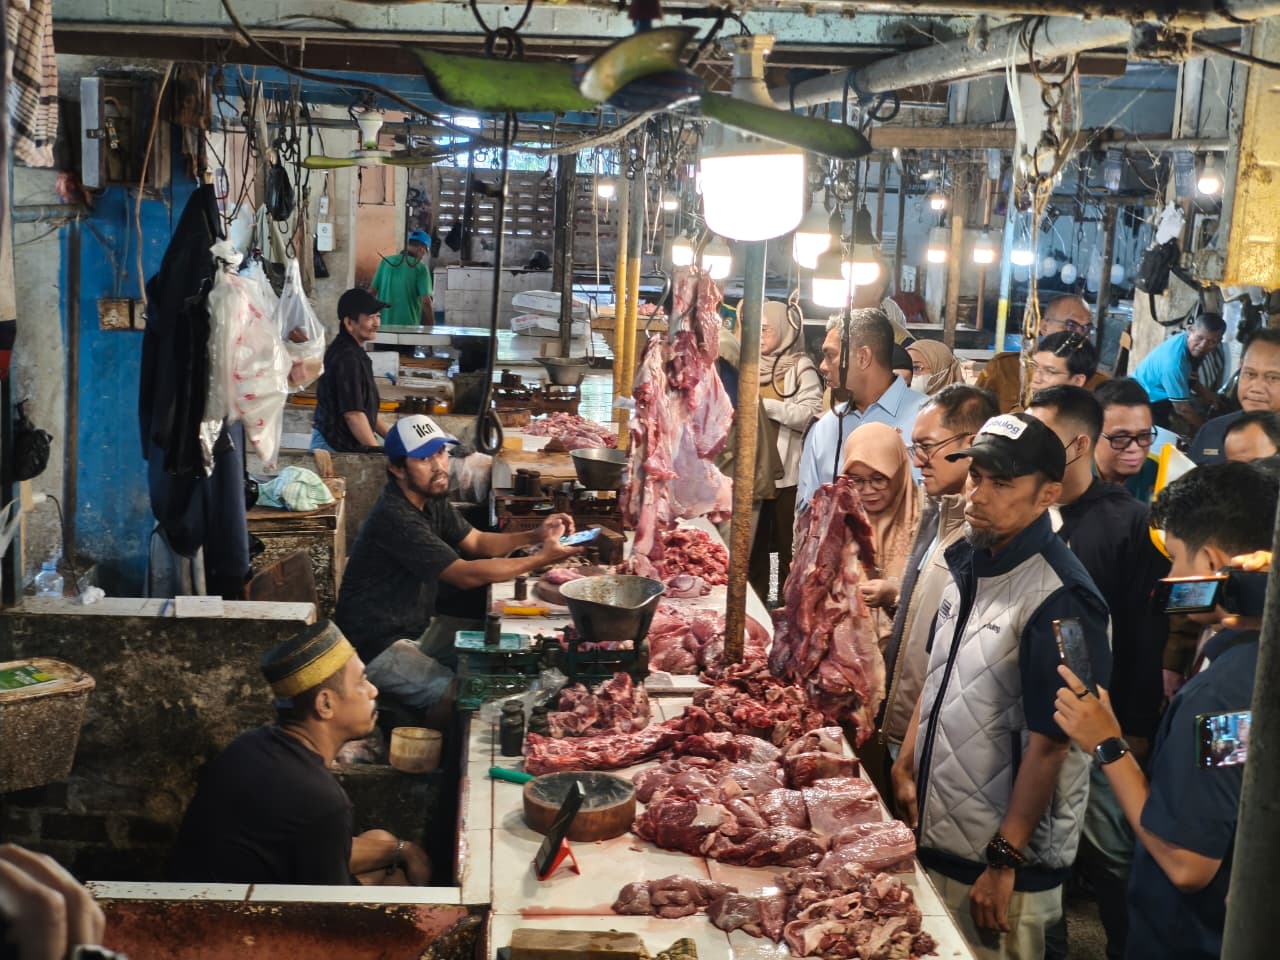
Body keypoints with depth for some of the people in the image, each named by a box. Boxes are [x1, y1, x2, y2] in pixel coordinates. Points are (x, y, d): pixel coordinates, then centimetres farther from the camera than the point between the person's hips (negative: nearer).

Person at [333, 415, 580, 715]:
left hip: (418, 626, 10)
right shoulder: (394, 517, -27)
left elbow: (477, 541, 12)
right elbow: (465, 575, -26)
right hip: (377, 646, -10)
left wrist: (534, 536, -6)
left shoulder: (431, 499, 2)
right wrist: (542, 559, -21)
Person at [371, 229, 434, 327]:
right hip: (408, 326, -4)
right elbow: (426, 302, -12)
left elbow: (371, 292, 9)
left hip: (383, 325, 4)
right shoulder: (420, 268, -6)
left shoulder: (386, 262, 6)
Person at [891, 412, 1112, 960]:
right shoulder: (968, 561, 4)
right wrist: (906, 767, 10)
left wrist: (1004, 861, -19)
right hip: (933, 836, 8)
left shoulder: (1060, 601, -21)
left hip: (1002, 858, -8)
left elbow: (1050, 744, -21)